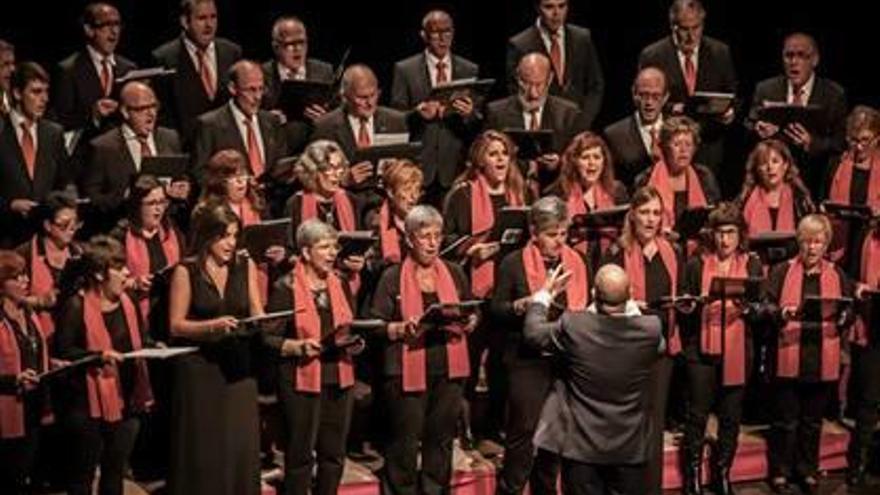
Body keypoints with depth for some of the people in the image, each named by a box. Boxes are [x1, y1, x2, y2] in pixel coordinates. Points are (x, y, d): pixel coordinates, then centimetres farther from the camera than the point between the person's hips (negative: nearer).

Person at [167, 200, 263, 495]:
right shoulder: (186, 272, -5)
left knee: (241, 445, 2)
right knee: (202, 449, 2)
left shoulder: (246, 266, 6)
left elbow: (257, 315, 7)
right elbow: (176, 325, -7)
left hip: (238, 366, 3)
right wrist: (213, 326, -21)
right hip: (199, 369, -3)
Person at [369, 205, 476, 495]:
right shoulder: (392, 278, -2)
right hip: (408, 371, -3)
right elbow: (375, 326, -4)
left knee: (442, 438, 11)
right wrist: (402, 328, -22)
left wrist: (468, 322, -6)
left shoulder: (454, 273, 10)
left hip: (449, 370, 4)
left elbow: (473, 315, 15)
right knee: (405, 444, 2)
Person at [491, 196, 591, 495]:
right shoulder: (514, 263, -3)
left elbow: (588, 307, 19)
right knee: (523, 431, -4)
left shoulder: (578, 262, 10)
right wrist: (521, 305, -20)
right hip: (528, 360, -4)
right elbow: (496, 312, -2)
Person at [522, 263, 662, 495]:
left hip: (581, 445, -1)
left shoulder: (573, 326, -19)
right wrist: (630, 304, 14)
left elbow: (533, 332, 1)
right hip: (631, 447, 1)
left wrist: (544, 293, 16)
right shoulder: (650, 329, -15)